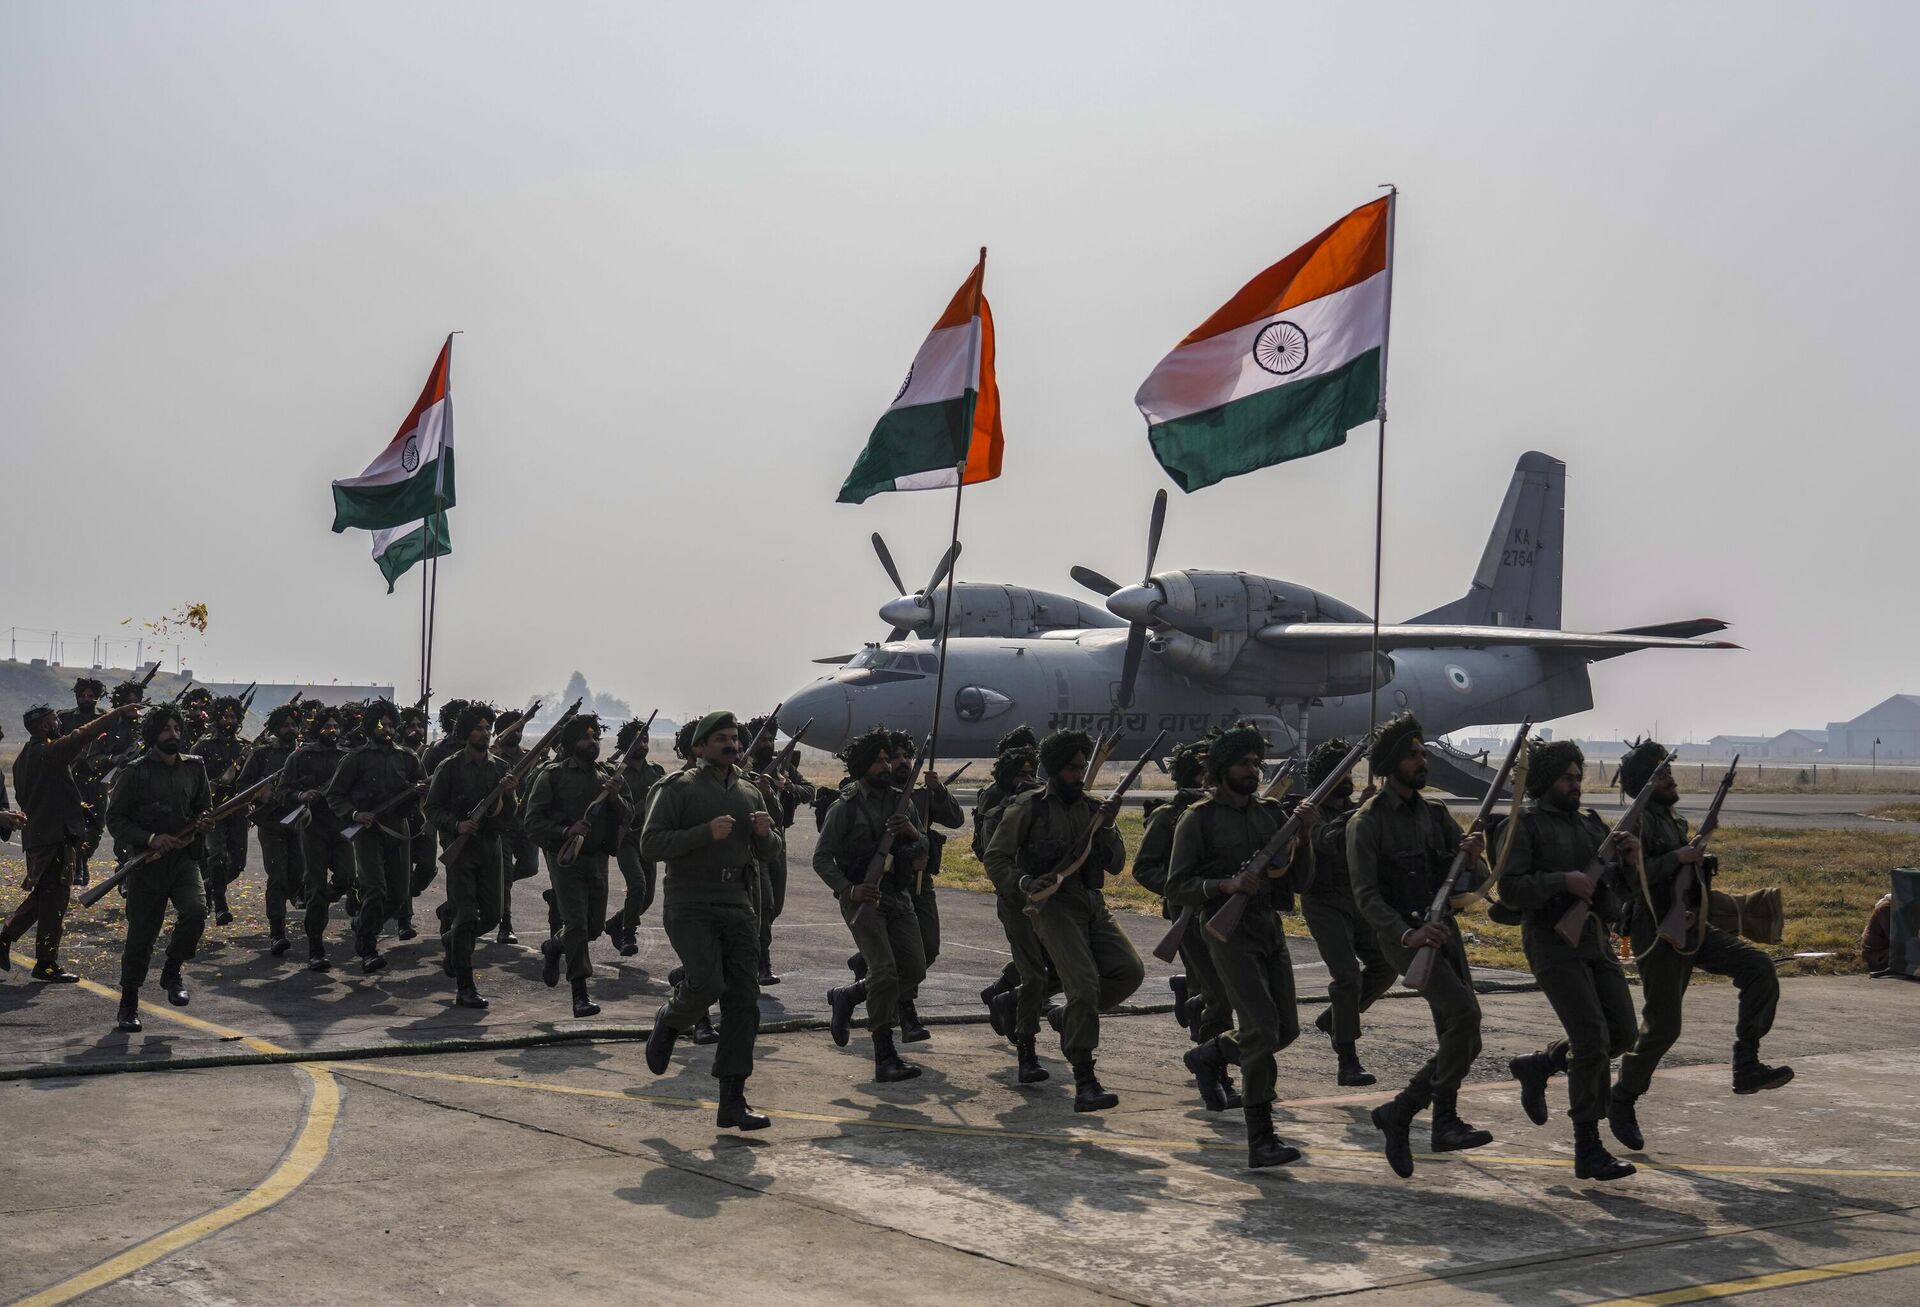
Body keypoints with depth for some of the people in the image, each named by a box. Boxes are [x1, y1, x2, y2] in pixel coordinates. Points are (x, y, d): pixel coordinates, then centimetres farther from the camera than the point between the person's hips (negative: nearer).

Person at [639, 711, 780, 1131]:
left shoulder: (749, 793, 16)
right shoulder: (678, 789, -2)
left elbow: (768, 851, 23)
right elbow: (650, 843, -11)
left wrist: (765, 833, 0)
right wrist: (705, 833, -20)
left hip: (737, 906, 6)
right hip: (689, 904, -5)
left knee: (744, 1001, -1)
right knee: (707, 982, -23)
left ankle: (732, 1103, 2)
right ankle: (667, 1023, 13)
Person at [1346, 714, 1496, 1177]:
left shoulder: (1436, 813, 13)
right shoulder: (1368, 822, -5)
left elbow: (1475, 882, 11)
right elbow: (1366, 894, -12)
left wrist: (1473, 858, -12)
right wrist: (1406, 933, -26)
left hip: (1443, 930, 7)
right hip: (1401, 935, -7)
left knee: (1464, 1044, 3)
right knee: (1463, 1009, -25)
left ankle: (1397, 1113, 16)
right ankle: (1445, 1121, -17)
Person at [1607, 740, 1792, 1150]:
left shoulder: (1675, 821, 17)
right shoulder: (1637, 823, -10)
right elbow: (1631, 879, -22)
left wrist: (1703, 865, 11)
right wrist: (1676, 858, -23)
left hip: (1693, 928, 8)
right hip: (1658, 934, -8)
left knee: (1759, 969, -12)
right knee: (1662, 1025, -6)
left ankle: (1746, 1065, -11)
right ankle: (1622, 1101, 13)